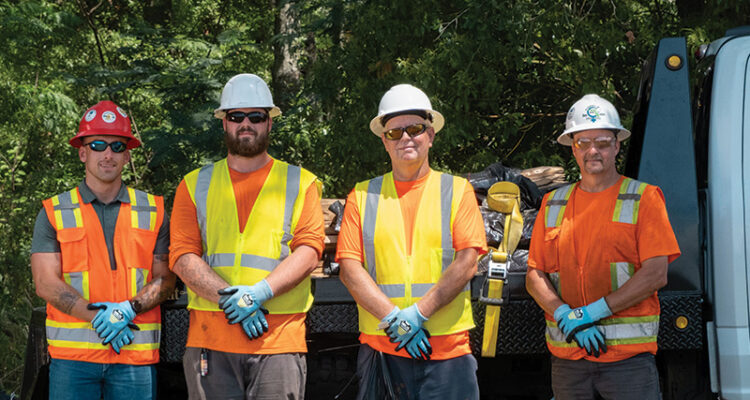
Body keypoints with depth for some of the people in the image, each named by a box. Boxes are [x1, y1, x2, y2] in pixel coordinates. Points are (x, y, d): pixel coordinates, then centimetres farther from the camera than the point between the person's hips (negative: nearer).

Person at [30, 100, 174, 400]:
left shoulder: (153, 211, 11)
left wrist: (128, 309, -12)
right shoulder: (54, 213, 7)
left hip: (137, 353, 1)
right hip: (72, 353, -1)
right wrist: (98, 317, -13)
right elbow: (46, 284, -2)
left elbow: (166, 280, 6)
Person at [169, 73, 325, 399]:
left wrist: (260, 292, -16)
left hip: (280, 340, -1)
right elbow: (183, 257, 3)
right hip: (210, 339, 1)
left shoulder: (300, 183, 12)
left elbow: (309, 250, -1)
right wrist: (231, 298, -12)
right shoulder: (195, 185, 14)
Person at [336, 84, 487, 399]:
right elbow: (350, 267, 0)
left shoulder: (457, 191, 7)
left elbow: (467, 264, -3)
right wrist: (393, 320, -12)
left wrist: (418, 314, -13)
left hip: (447, 347, -1)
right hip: (381, 346, 1)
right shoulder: (362, 196, 10)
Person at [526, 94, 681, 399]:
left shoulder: (643, 198, 2)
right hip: (567, 356, 3)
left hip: (629, 354, -3)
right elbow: (535, 276, 9)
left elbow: (656, 274, -7)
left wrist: (590, 312, -13)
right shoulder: (553, 204, 13)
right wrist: (566, 316, -10)